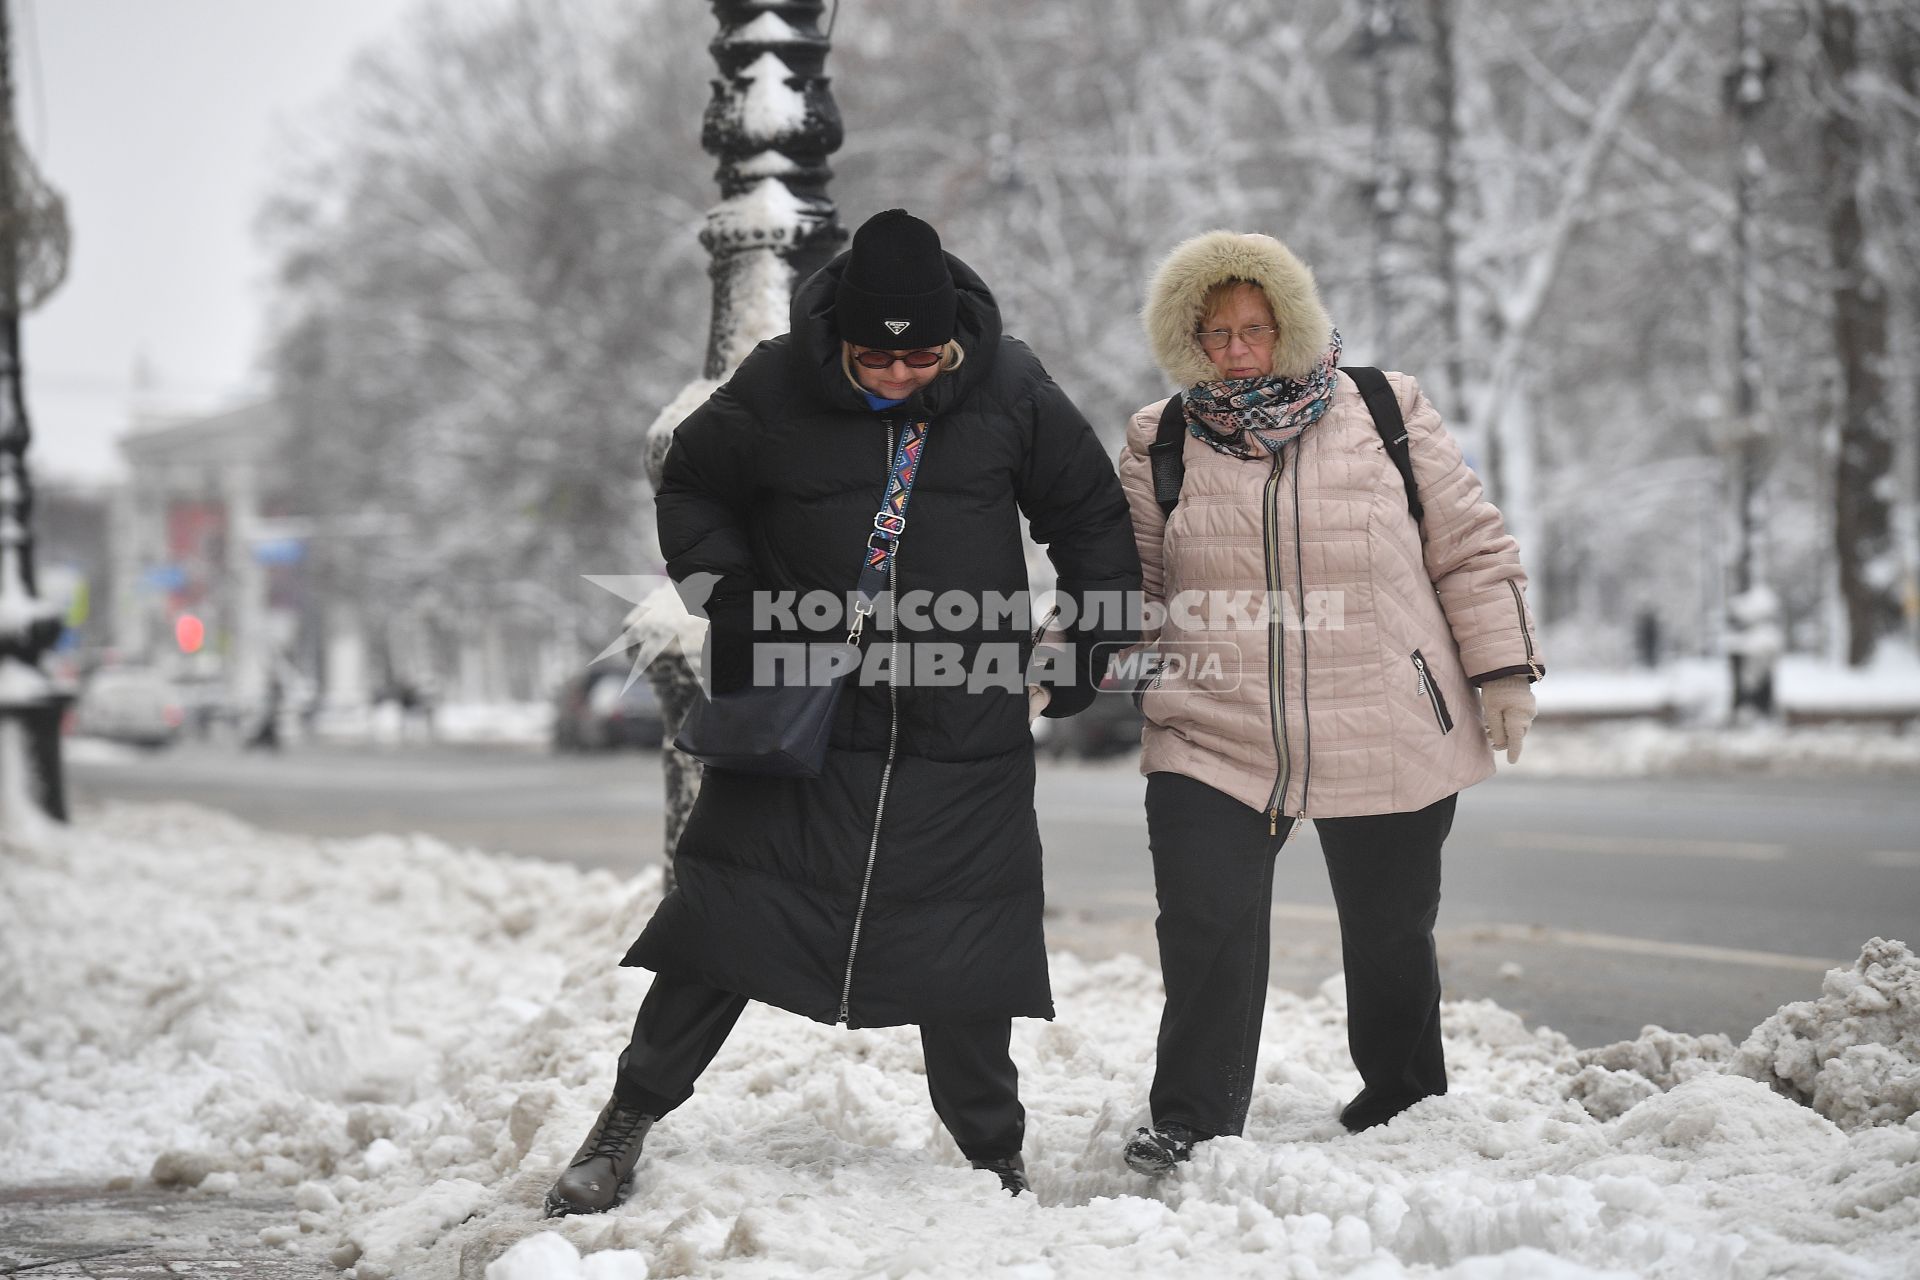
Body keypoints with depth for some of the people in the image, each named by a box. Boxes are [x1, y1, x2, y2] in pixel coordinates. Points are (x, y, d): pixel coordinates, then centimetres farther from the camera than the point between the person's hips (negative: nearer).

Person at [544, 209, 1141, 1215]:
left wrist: (1088, 649, 5)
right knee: (723, 919, 0)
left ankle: (993, 1154, 23)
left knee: (965, 958, 6)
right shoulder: (777, 386, -8)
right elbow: (691, 485, 9)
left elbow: (1092, 517, 9)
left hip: (966, 731, 1)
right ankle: (627, 1124, 14)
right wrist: (728, 593, -3)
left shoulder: (1009, 390, -5)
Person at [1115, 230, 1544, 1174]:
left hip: (1388, 739, 0)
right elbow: (1128, 582, 13)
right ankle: (1191, 1123, 2)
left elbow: (1470, 549, 7)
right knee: (1206, 928, -12)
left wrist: (1502, 673, 2)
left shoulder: (1387, 415, 3)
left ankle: (1403, 1111, 32)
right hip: (1212, 743, 0)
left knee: (1390, 934, 11)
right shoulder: (1160, 444, 7)